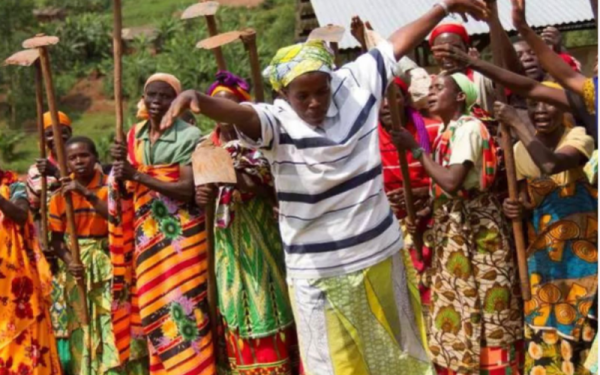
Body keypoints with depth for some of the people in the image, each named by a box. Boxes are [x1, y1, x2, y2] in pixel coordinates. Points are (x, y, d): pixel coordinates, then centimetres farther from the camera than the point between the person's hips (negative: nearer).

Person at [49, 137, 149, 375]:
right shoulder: (61, 194, 2)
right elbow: (56, 237, 4)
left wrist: (87, 193, -25)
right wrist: (69, 261, -13)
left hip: (109, 261, -3)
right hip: (78, 263, 3)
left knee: (113, 322, -7)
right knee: (82, 327, 7)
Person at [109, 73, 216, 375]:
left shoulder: (189, 136, -9)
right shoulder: (135, 136, 9)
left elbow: (188, 190, -17)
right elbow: (127, 191, 10)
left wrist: (138, 176, -18)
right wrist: (119, 164, -10)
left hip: (180, 235, -6)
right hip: (145, 236, 6)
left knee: (181, 306, -5)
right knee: (152, 308, 10)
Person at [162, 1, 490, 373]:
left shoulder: (354, 85, -6)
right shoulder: (276, 121, -19)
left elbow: (399, 44, 4)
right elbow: (239, 113, -39)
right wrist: (196, 98, -59)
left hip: (380, 250, 4)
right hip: (320, 268, -4)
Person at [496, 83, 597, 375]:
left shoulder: (578, 137, -14)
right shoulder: (521, 150, -1)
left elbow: (550, 164, -36)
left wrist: (515, 122, -30)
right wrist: (516, 208, -15)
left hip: (583, 248, -4)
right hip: (543, 251, 4)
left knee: (578, 325, 2)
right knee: (544, 326, 7)